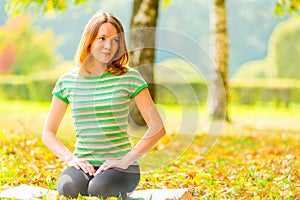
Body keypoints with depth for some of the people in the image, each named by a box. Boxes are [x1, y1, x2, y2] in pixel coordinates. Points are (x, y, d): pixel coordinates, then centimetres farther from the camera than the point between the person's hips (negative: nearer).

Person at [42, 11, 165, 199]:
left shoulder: (129, 77, -1)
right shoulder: (67, 81, 6)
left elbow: (158, 128, -6)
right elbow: (48, 133, 10)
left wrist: (126, 160, -14)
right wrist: (70, 158, -7)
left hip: (120, 165, -1)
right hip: (83, 163, 1)